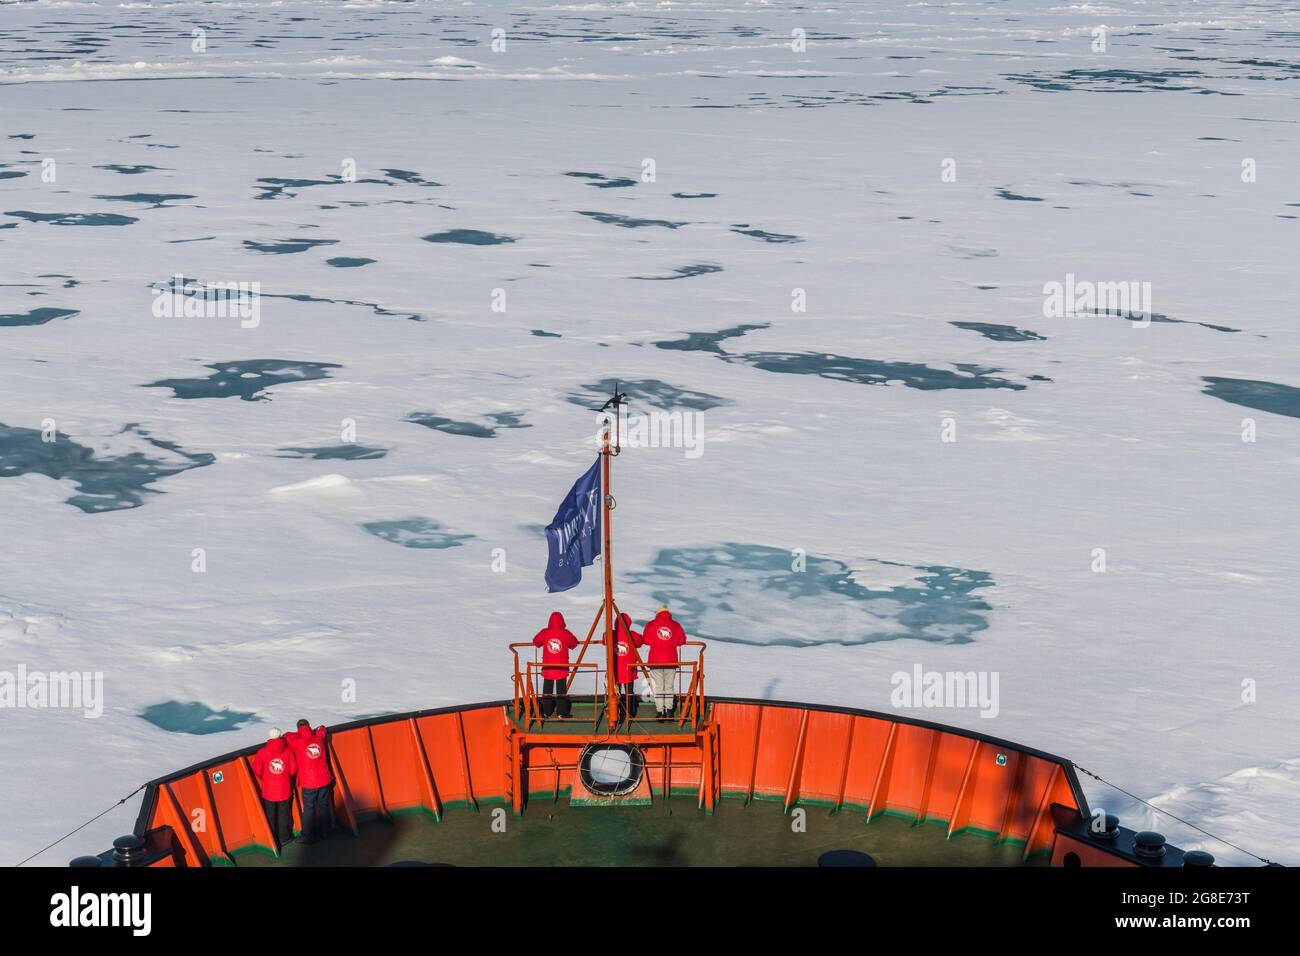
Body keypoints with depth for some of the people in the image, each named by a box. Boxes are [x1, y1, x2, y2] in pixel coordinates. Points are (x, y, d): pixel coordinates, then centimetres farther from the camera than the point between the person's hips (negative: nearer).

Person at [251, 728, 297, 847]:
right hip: (284, 791, 1)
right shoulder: (288, 751, -7)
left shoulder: (262, 752, -10)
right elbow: (293, 770, -2)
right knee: (283, 814, 15)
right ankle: (284, 838, 24)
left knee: (270, 815, 12)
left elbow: (257, 771, -7)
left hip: (268, 790, -1)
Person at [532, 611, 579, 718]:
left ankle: (546, 712, 13)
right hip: (562, 668, -2)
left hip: (547, 668, 2)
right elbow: (574, 644, -1)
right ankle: (561, 712, 5)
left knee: (547, 690, 11)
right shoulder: (566, 633, -9)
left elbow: (536, 641, 9)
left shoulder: (544, 633, -3)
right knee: (561, 690, 5)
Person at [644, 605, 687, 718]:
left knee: (658, 686, 5)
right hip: (671, 660, 1)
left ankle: (660, 712, 3)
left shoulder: (650, 625, 0)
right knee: (669, 686, 11)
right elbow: (682, 640, 6)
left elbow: (646, 640, 5)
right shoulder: (676, 625, 2)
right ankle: (669, 710, 5)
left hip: (655, 660, -1)